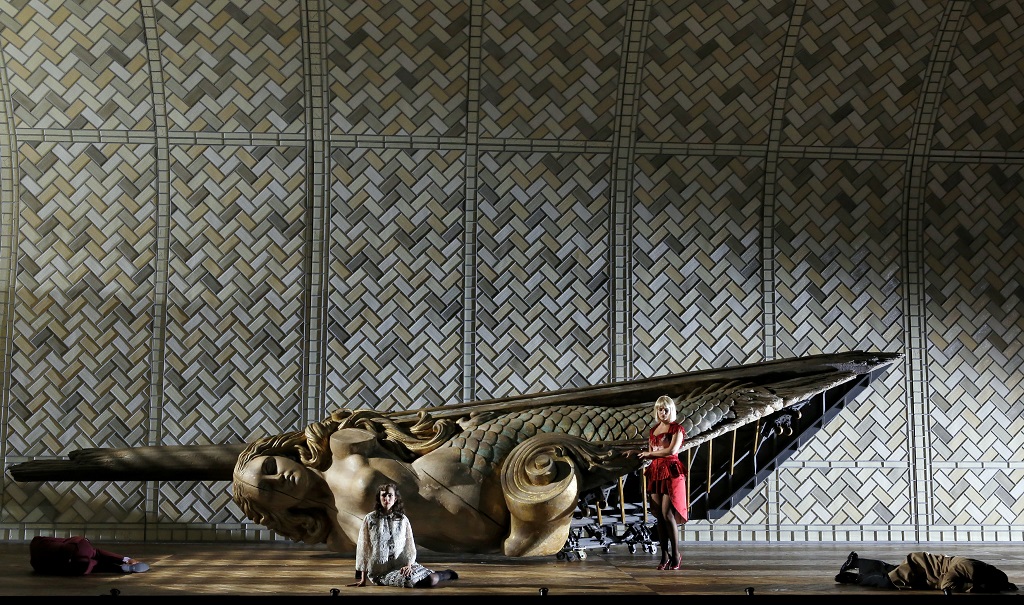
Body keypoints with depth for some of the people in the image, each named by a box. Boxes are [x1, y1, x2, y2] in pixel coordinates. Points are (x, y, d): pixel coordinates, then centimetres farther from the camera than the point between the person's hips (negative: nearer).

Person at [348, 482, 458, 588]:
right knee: (409, 581, -31)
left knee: (431, 581, -21)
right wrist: (363, 580, 1)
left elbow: (410, 546, 5)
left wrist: (408, 565, -16)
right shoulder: (369, 519, 0)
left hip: (402, 565, 2)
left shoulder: (403, 520, 7)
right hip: (380, 570, -2)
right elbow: (363, 548, 2)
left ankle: (447, 574, 15)